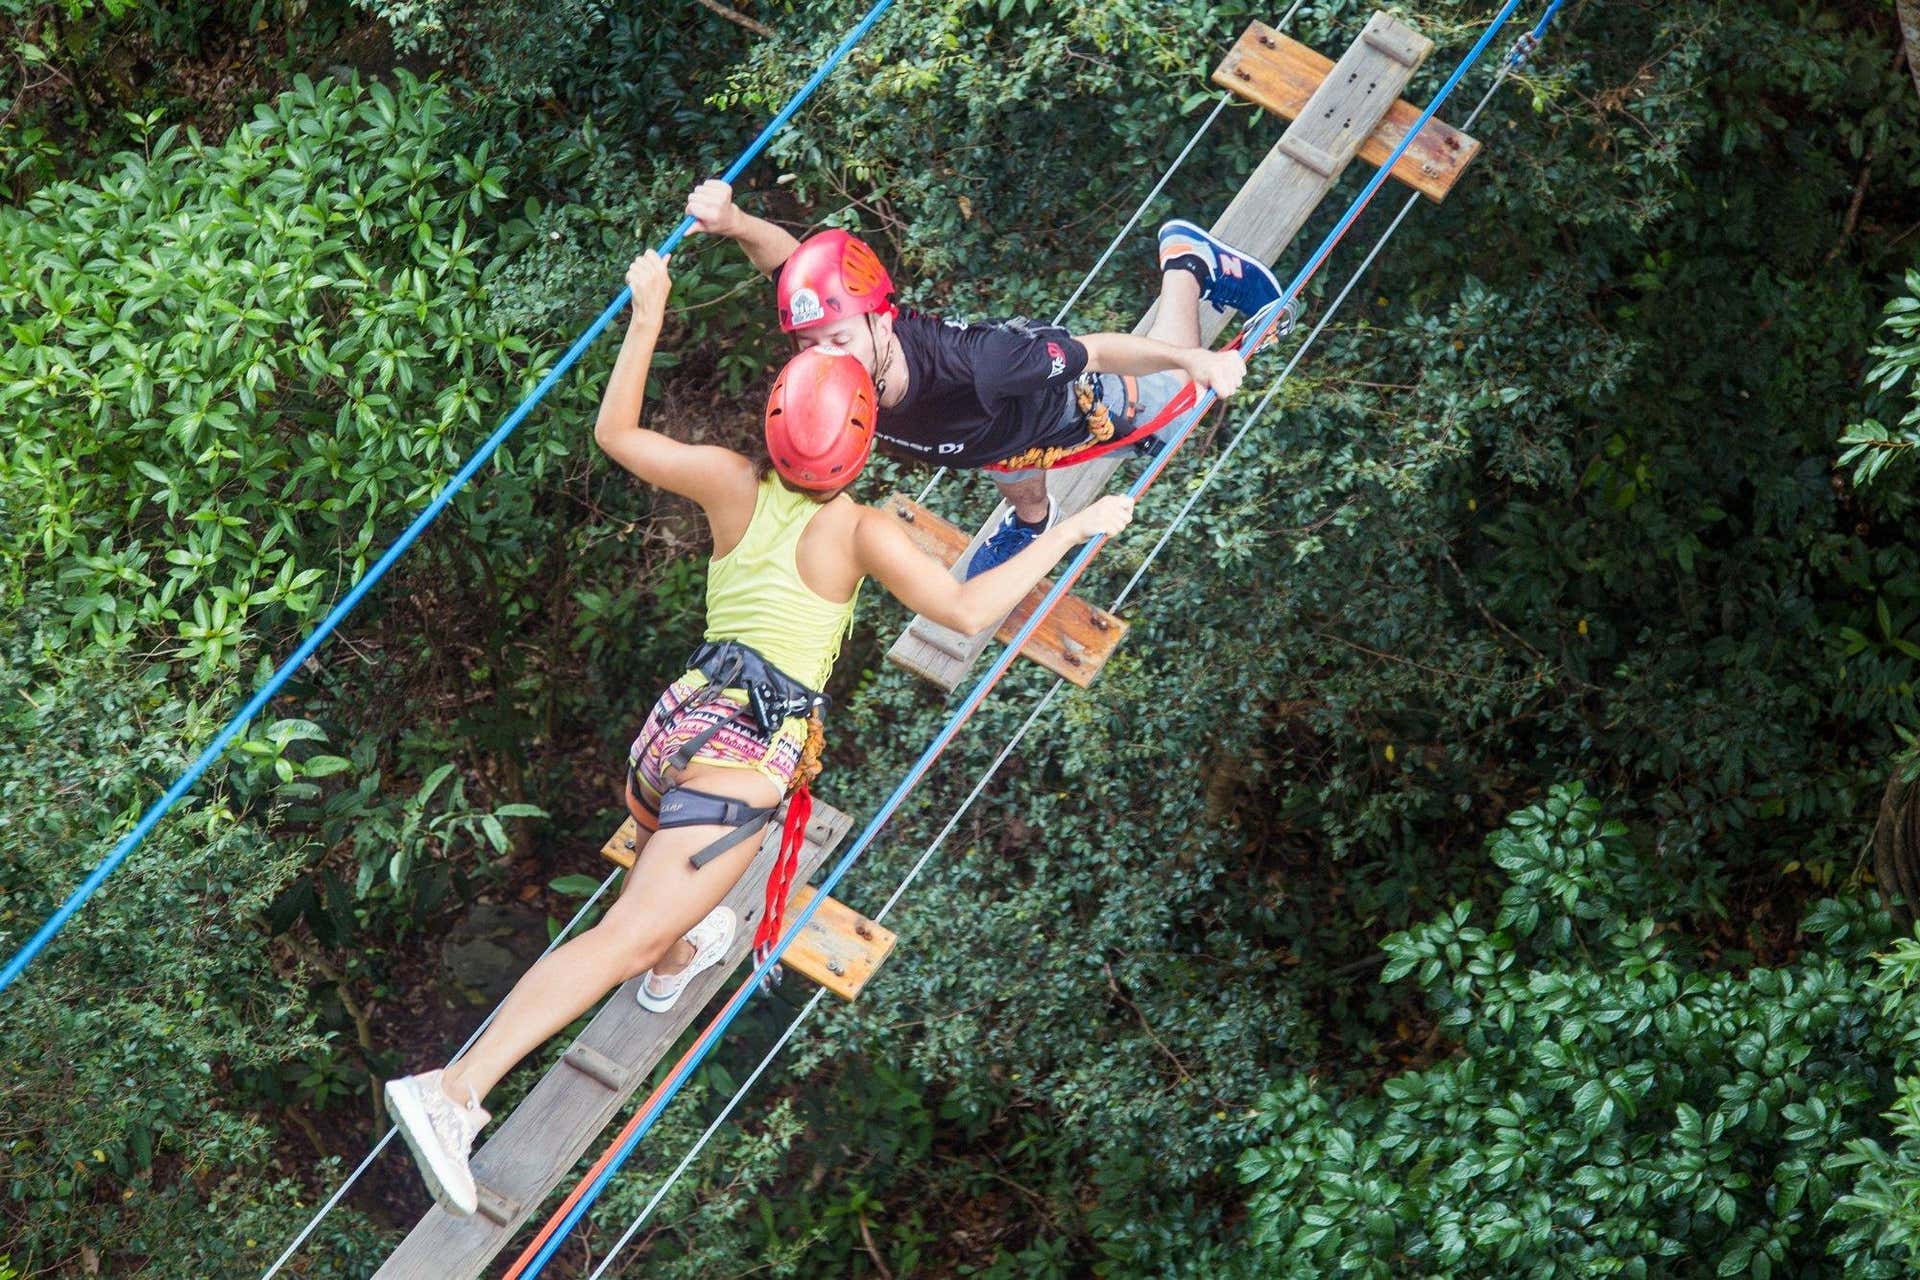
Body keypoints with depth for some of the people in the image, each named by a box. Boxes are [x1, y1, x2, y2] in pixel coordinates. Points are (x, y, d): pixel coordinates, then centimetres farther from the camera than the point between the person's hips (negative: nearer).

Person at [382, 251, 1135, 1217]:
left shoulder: (733, 484, 4)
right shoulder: (857, 531, -10)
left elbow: (616, 433, 17)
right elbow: (965, 606, -17)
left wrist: (647, 317, 24)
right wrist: (1071, 529, -8)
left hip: (674, 726, 7)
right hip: (747, 756, -7)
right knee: (625, 933, -12)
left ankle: (675, 963, 67)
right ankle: (455, 1091, -23)